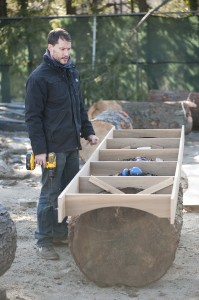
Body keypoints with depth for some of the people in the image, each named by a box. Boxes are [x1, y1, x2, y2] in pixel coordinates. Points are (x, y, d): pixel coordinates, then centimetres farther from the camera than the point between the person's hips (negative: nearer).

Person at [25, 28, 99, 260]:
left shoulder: (71, 73, 13)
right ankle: (43, 240, 8)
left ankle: (60, 232, 26)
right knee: (50, 195, -1)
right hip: (52, 149, -8)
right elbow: (33, 117, -13)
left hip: (72, 146, 8)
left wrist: (87, 132, 15)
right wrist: (39, 149, -17)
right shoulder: (39, 77, -12)